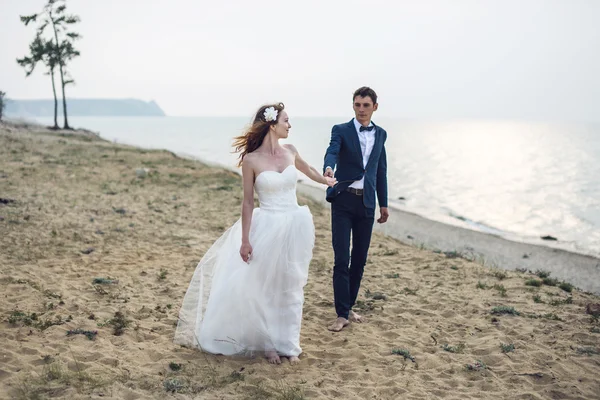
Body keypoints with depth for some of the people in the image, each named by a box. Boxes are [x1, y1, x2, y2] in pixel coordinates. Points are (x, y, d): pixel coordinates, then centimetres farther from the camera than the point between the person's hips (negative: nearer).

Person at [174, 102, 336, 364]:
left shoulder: (290, 152, 4)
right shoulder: (251, 160, -9)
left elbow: (308, 169, 26)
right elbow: (248, 202, -7)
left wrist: (326, 181, 44)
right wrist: (245, 240, -9)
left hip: (295, 227, 4)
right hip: (268, 229, -4)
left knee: (291, 287, 11)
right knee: (264, 287, 6)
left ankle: (287, 343, 25)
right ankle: (268, 343, 24)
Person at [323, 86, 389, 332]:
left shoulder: (380, 134, 13)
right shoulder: (341, 130, 0)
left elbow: (381, 170, 17)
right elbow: (332, 152, -20)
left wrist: (384, 203, 15)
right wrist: (329, 168, -44)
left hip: (367, 203, 4)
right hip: (343, 201, -4)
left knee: (360, 258, 8)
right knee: (341, 259, -6)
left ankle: (348, 307, 23)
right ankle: (342, 314, 1)